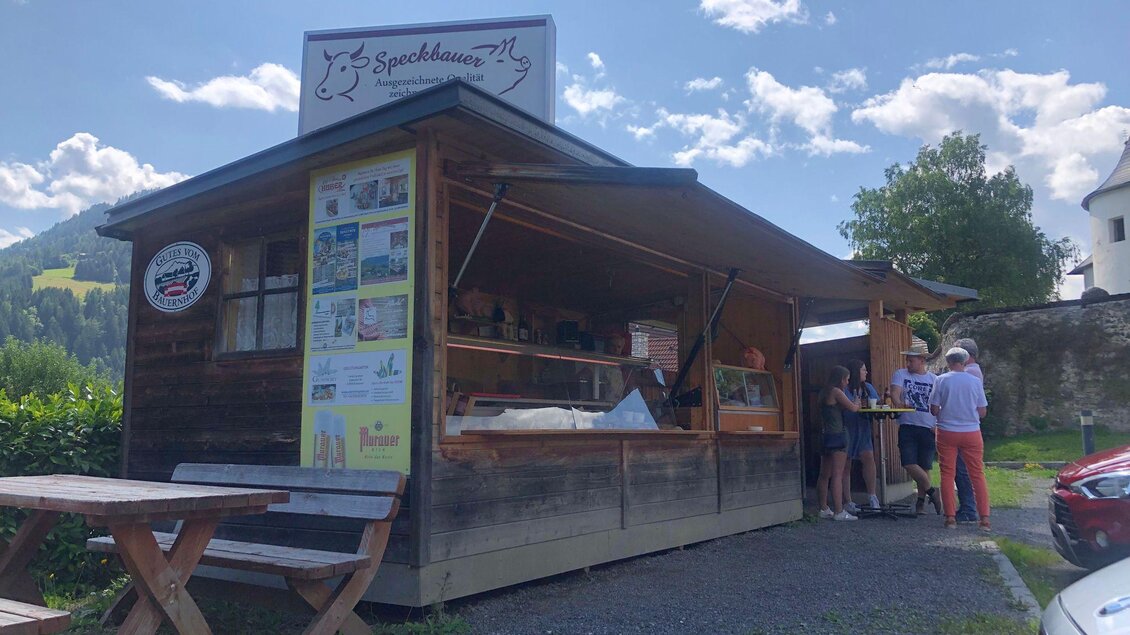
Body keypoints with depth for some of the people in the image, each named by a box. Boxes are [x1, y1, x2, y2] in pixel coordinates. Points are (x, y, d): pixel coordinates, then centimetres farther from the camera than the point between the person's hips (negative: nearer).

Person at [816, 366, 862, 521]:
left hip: (826, 436, 9)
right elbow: (853, 408, -10)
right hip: (837, 436, -9)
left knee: (825, 475, 10)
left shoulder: (823, 393, 15)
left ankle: (824, 509, 15)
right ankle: (839, 511, -9)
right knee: (837, 475, -9)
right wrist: (857, 403, 12)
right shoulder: (836, 392, -10)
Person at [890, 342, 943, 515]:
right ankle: (932, 492, 6)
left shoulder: (934, 379, 7)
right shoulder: (900, 374, 5)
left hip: (928, 428, 1)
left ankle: (921, 501, 19)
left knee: (924, 467, 5)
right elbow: (895, 392, -11)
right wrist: (899, 404, -31)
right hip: (907, 427, 0)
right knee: (909, 464, -12)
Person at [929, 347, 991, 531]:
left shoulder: (941, 380, -6)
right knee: (978, 474, 7)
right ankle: (984, 518, 5)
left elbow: (934, 410, -5)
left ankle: (950, 517, 5)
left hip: (947, 432, -1)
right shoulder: (975, 381, -2)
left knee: (947, 475, 6)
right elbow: (982, 412, 1)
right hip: (972, 433, 1)